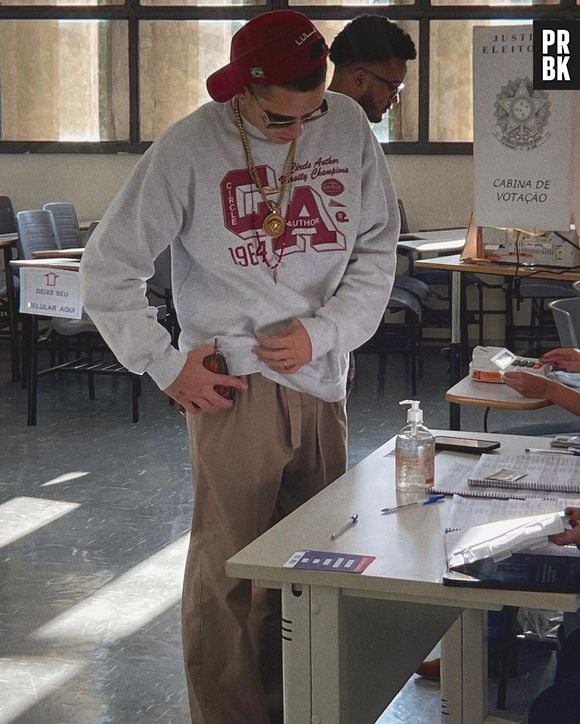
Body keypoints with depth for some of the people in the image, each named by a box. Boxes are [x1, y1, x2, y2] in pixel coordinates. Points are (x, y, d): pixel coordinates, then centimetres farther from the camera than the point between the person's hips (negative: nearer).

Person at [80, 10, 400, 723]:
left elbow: (378, 248, 9)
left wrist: (324, 329, -5)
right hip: (237, 386, -4)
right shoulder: (189, 148, -8)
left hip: (321, 381, 4)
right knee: (228, 571, -3)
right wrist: (166, 365, -6)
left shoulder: (348, 127, 1)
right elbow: (106, 270, -1)